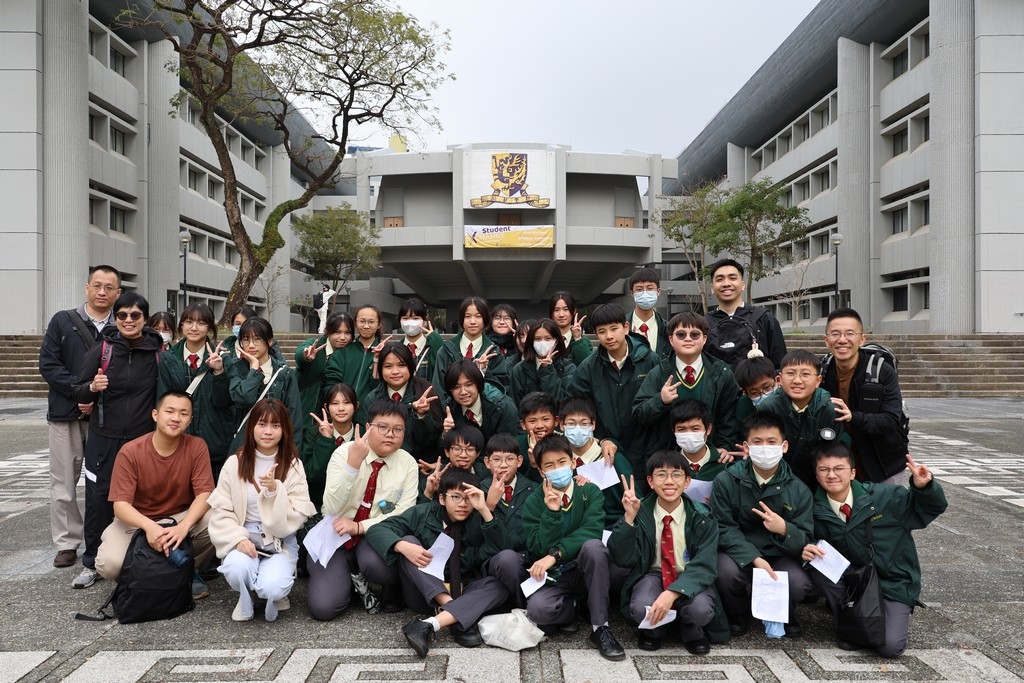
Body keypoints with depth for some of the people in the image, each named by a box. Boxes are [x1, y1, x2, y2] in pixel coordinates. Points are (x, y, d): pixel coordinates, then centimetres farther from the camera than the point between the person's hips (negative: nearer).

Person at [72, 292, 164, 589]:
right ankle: (92, 562, 18)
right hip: (105, 439, 0)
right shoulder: (102, 349, -2)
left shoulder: (158, 350, -1)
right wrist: (92, 387, -19)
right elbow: (79, 393, 1)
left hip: (144, 439, 0)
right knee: (99, 498, 3)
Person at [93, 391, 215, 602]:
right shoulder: (130, 452, -17)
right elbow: (120, 504, -21)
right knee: (110, 564, -29)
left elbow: (204, 493, -19)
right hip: (136, 521, -1)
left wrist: (184, 526, -38)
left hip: (181, 517, 1)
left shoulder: (197, 446, -14)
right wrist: (149, 526, -42)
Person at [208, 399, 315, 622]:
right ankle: (245, 598, 6)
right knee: (237, 568, -32)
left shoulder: (293, 466, -3)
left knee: (271, 587, -27)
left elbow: (296, 516, -8)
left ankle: (274, 593, 13)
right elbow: (220, 511, -3)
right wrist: (238, 538, -19)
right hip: (244, 537, 1)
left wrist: (275, 491, -24)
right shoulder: (235, 463, -1)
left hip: (280, 541, -1)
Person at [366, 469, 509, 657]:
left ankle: (430, 624, -38)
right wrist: (404, 546, -30)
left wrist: (484, 510, -30)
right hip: (424, 594, -1)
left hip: (461, 595, 1)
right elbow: (377, 530, -11)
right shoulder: (423, 513, -4)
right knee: (408, 540, -21)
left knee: (499, 585, -25)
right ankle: (457, 617, -30)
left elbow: (499, 551, -20)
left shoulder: (478, 523, -2)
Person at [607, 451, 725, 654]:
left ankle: (693, 633, 7)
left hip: (689, 581, 0)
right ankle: (654, 628, 8)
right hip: (653, 576, 0)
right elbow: (623, 559, -14)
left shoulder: (702, 518, -10)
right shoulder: (640, 513, -10)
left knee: (700, 609, -31)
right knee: (641, 608, -31)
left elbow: (703, 566, -18)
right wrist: (629, 518, -30)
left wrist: (672, 593, -35)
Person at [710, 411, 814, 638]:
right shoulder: (726, 481, -11)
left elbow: (805, 541, -6)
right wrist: (754, 558, -29)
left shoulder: (798, 490, -5)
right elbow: (724, 528, -14)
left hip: (778, 556, 2)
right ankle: (738, 613, 5)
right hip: (739, 553, -2)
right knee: (727, 572, -34)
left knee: (800, 584, -27)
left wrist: (784, 530, -30)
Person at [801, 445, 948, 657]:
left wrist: (924, 487, -28)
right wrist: (808, 550, -23)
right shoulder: (818, 512, -9)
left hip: (894, 583, -2)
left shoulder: (884, 496, -14)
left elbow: (934, 507, -5)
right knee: (817, 566, -25)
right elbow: (815, 543, 2)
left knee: (889, 646, -21)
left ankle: (897, 617, 16)